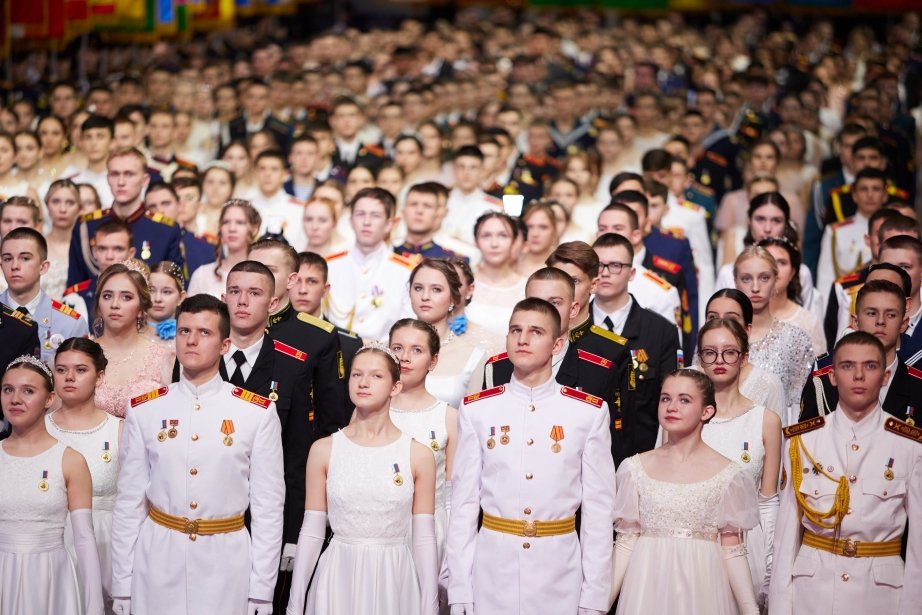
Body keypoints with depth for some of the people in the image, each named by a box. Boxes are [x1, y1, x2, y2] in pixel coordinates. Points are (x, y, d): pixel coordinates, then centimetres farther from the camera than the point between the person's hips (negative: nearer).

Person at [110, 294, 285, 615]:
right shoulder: (144, 410, 1)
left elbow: (268, 505, -2)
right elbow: (129, 501, 3)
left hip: (226, 563, -1)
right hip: (157, 559, 1)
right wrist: (122, 586, 1)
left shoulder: (258, 413, -3)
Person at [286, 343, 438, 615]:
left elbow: (424, 539, 0)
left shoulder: (419, 455, 0)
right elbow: (311, 533, 3)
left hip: (393, 582, 0)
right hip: (338, 581, 0)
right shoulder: (323, 450, 1)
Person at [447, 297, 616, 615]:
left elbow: (598, 506, 0)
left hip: (560, 569, 0)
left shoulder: (590, 412, 0)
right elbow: (464, 502, 2)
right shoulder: (476, 410, 2)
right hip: (493, 567, 1)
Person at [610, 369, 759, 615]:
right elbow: (626, 542, 4)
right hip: (647, 587, 1)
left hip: (701, 587, -1)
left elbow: (731, 550, -1)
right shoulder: (636, 468, 2)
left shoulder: (728, 474, -2)